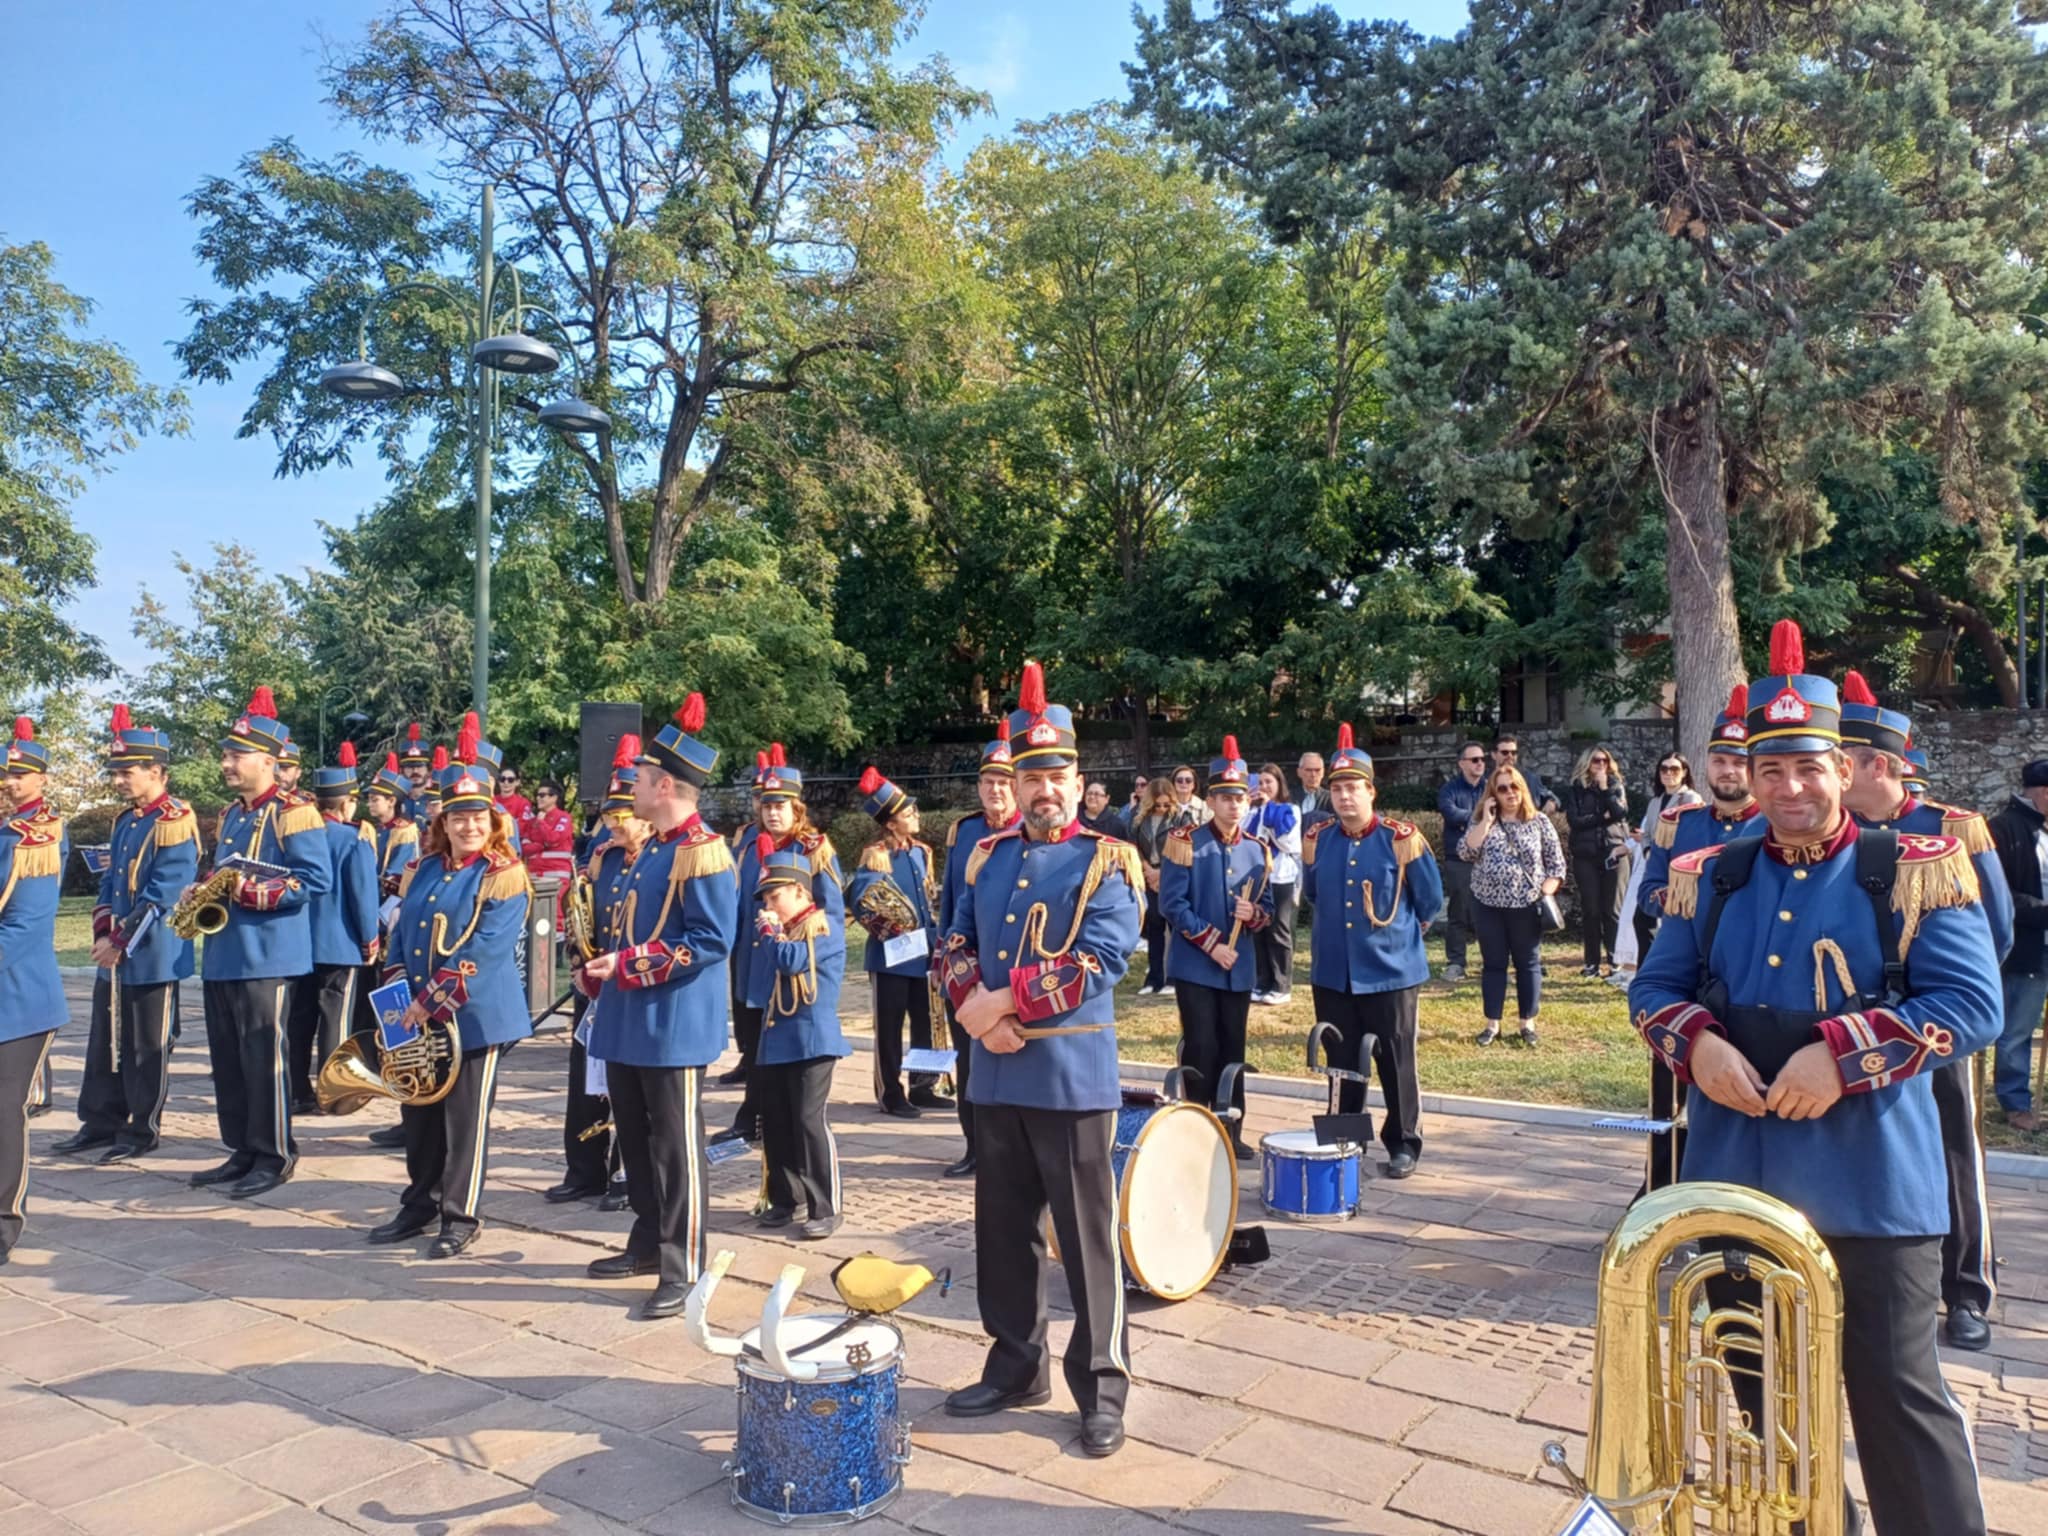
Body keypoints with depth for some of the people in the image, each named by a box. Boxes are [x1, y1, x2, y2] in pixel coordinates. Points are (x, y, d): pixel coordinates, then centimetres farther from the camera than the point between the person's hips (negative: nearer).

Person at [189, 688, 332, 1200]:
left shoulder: (293, 813, -11)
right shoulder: (230, 815, 16)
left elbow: (317, 879, -17)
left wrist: (254, 891, -22)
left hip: (266, 956, -9)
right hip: (221, 956, 9)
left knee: (262, 1059, -3)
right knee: (227, 1060, 13)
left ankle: (275, 1155, 8)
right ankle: (243, 1151, 24)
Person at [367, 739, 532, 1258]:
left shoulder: (505, 876, -11)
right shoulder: (422, 869, 9)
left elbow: (482, 952, -18)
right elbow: (402, 932, 13)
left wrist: (432, 1001, -20)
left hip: (476, 1017, -6)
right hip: (418, 1015, 7)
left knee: (465, 1119, 2)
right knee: (419, 1114, 16)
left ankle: (461, 1219, 14)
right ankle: (419, 1206, 31)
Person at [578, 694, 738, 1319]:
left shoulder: (701, 851, -17)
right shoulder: (653, 849, 13)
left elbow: (711, 941, -23)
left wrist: (628, 966, -22)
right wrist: (602, 971, 8)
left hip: (675, 1025, -10)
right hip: (629, 1021, 10)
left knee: (675, 1146, -1)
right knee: (634, 1138, 19)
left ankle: (682, 1267, 9)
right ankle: (648, 1243, 33)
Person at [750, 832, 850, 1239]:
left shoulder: (826, 926, -9)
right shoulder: (783, 929, 17)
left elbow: (791, 960, -21)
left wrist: (769, 930, -6)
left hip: (811, 1039, -9)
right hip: (775, 1039, 9)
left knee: (810, 1121, -8)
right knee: (774, 1122, 12)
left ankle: (825, 1209, -1)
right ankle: (783, 1199, 25)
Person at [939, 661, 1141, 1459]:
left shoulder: (1106, 863, -5)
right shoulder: (986, 858, 11)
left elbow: (1099, 963, -16)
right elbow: (956, 946, 10)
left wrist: (1008, 1003, -17)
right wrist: (977, 1012, -9)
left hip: (1072, 1079, -5)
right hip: (996, 1077, 5)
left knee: (1086, 1238, 4)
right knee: (1003, 1231, 15)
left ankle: (1102, 1388, 18)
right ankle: (1016, 1366, 32)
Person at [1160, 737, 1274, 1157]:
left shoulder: (1258, 851, 7)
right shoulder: (1185, 842, -7)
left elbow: (1267, 908, 12)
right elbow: (1172, 904, -11)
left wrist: (1253, 914, -12)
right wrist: (1211, 943, -15)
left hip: (1239, 968, 4)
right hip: (1195, 966, -4)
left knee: (1233, 1052, 10)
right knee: (1201, 1051, -3)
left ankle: (1231, 1133, 20)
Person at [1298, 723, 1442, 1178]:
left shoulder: (1402, 840, -10)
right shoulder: (1317, 840, 0)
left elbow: (1431, 900, 3)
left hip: (1390, 971, -3)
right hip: (1331, 972, 3)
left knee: (1396, 1062, 6)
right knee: (1341, 1062, 12)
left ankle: (1403, 1144, 20)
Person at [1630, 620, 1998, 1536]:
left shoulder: (1914, 875, -5)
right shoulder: (1709, 879, 5)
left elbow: (1972, 1005, -11)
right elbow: (1654, 987, 8)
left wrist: (1843, 1055, -22)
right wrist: (1698, 1044, -12)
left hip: (1873, 1191, -4)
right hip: (1736, 1183, 4)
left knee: (1894, 1391, 3)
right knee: (1760, 1392, 18)